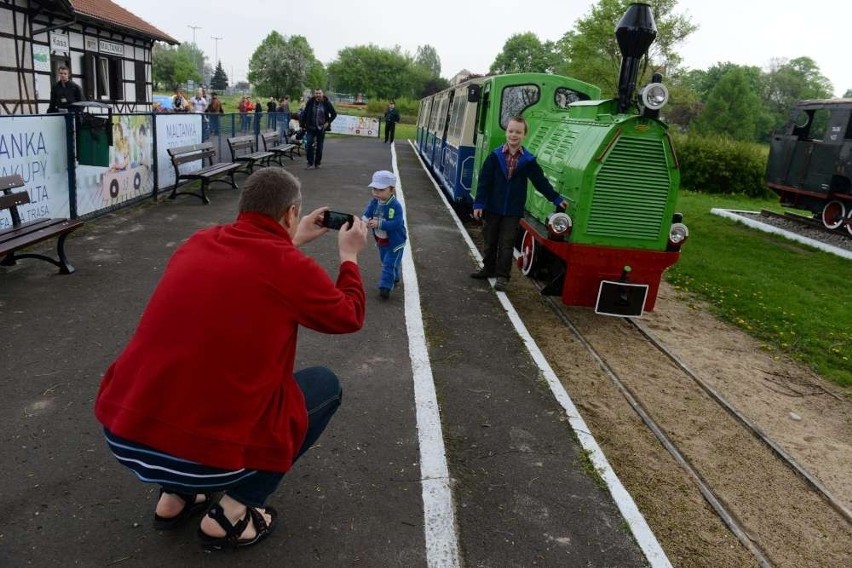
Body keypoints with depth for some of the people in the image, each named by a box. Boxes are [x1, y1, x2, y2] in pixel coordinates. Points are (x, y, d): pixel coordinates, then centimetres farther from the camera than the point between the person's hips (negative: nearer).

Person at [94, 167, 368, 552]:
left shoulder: (198, 243, 8)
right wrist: (349, 256, 24)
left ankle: (175, 496, 27)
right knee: (326, 384, 13)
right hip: (202, 452, -6)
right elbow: (350, 316, 10)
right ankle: (230, 514, 11)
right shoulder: (291, 267, -9)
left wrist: (294, 242, 35)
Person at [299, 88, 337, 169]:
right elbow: (304, 113, 8)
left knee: (319, 146, 7)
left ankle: (318, 163, 19)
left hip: (321, 128, 0)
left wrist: (328, 122, -4)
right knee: (309, 144, -9)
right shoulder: (310, 102, -2)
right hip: (310, 127, 0)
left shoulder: (326, 103, -4)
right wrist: (303, 123, 2)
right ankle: (310, 163, -2)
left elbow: (334, 114, 4)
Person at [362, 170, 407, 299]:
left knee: (389, 264, -8)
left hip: (395, 242, -7)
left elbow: (396, 224, -34)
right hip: (381, 240, 7)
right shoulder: (374, 202, -7)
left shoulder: (396, 206, -27)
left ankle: (385, 287, -1)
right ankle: (394, 278, 46)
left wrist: (379, 224, -41)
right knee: (386, 261, 24)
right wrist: (365, 220, -32)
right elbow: (366, 214, -7)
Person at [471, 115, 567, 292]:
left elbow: (541, 181, 4)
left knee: (506, 244, 1)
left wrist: (556, 198, 3)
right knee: (490, 241, 13)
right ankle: (489, 269, 30)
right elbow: (484, 181, -5)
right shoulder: (495, 156, -5)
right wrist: (479, 204, -10)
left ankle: (503, 276, 8)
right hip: (492, 208, 1)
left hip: (513, 211, -1)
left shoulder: (528, 160, -3)